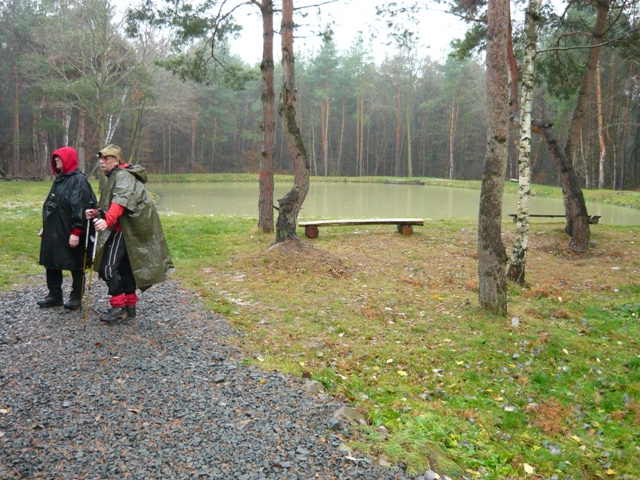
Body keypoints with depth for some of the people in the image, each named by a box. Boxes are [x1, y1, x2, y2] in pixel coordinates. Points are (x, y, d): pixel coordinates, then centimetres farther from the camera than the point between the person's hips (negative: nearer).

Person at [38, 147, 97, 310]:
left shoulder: (79, 180, -13)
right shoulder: (59, 179, 15)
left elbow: (80, 208, -20)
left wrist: (76, 232, -25)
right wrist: (45, 227, 21)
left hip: (70, 233, -9)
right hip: (54, 231, 9)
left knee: (75, 265, 4)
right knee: (51, 264, 13)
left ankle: (76, 297, 16)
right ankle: (54, 295, 24)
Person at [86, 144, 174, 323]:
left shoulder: (122, 175, -12)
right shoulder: (115, 176, 21)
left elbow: (120, 201, -30)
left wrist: (107, 220, -44)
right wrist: (97, 213, 2)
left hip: (123, 229, -11)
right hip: (128, 229, 11)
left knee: (107, 266, -12)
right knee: (125, 267, 13)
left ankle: (118, 306, -6)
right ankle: (130, 306, 20)